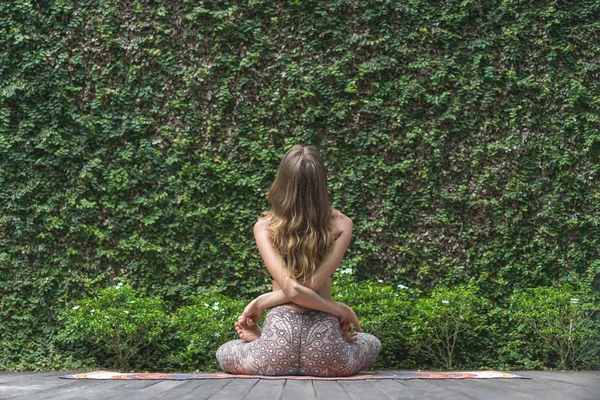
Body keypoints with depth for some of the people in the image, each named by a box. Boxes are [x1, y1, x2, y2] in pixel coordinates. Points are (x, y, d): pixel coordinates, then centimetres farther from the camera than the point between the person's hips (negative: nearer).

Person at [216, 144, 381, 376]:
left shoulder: (264, 227, -3)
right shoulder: (341, 224, -1)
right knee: (372, 343, 36)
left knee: (224, 354, 35)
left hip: (280, 338, 1)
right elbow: (313, 283, -14)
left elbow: (292, 290, -14)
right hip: (323, 339, -1)